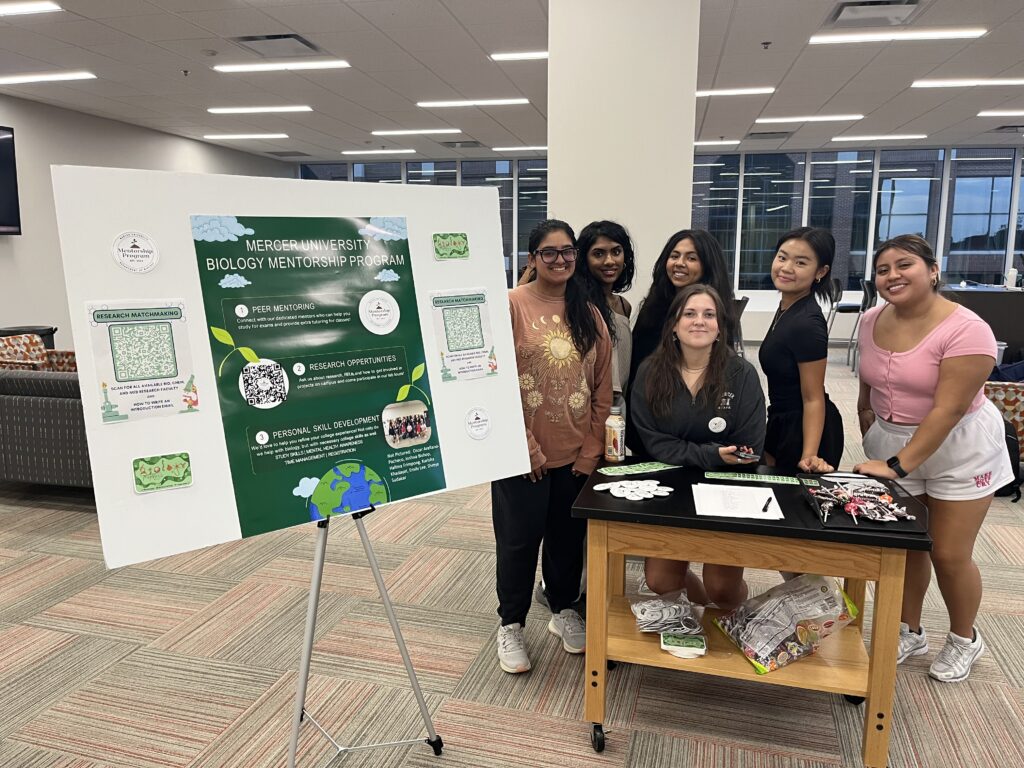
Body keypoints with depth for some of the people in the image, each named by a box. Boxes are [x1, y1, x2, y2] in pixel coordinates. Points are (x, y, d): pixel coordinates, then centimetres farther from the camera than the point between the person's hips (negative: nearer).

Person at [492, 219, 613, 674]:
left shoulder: (589, 314, 6)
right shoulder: (511, 305, -9)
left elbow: (603, 388, 6)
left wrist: (592, 449, 1)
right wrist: (526, 447, -14)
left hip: (577, 454, 4)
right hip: (524, 455, -4)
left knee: (568, 536, 16)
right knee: (519, 540, 8)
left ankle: (563, 611, 38)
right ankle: (511, 625, 28)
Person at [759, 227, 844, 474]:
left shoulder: (807, 323, -26)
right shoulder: (785, 309, 2)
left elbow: (813, 399, -23)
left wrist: (808, 456, -31)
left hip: (805, 430, -9)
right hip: (782, 424, 9)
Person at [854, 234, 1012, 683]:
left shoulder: (965, 329, -22)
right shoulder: (872, 321, -2)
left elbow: (948, 409, -26)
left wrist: (898, 465, -28)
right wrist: (867, 422, 11)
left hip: (958, 447, -4)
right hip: (891, 440, 5)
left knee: (949, 554, 2)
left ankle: (964, 641, 29)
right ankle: (909, 632, 30)